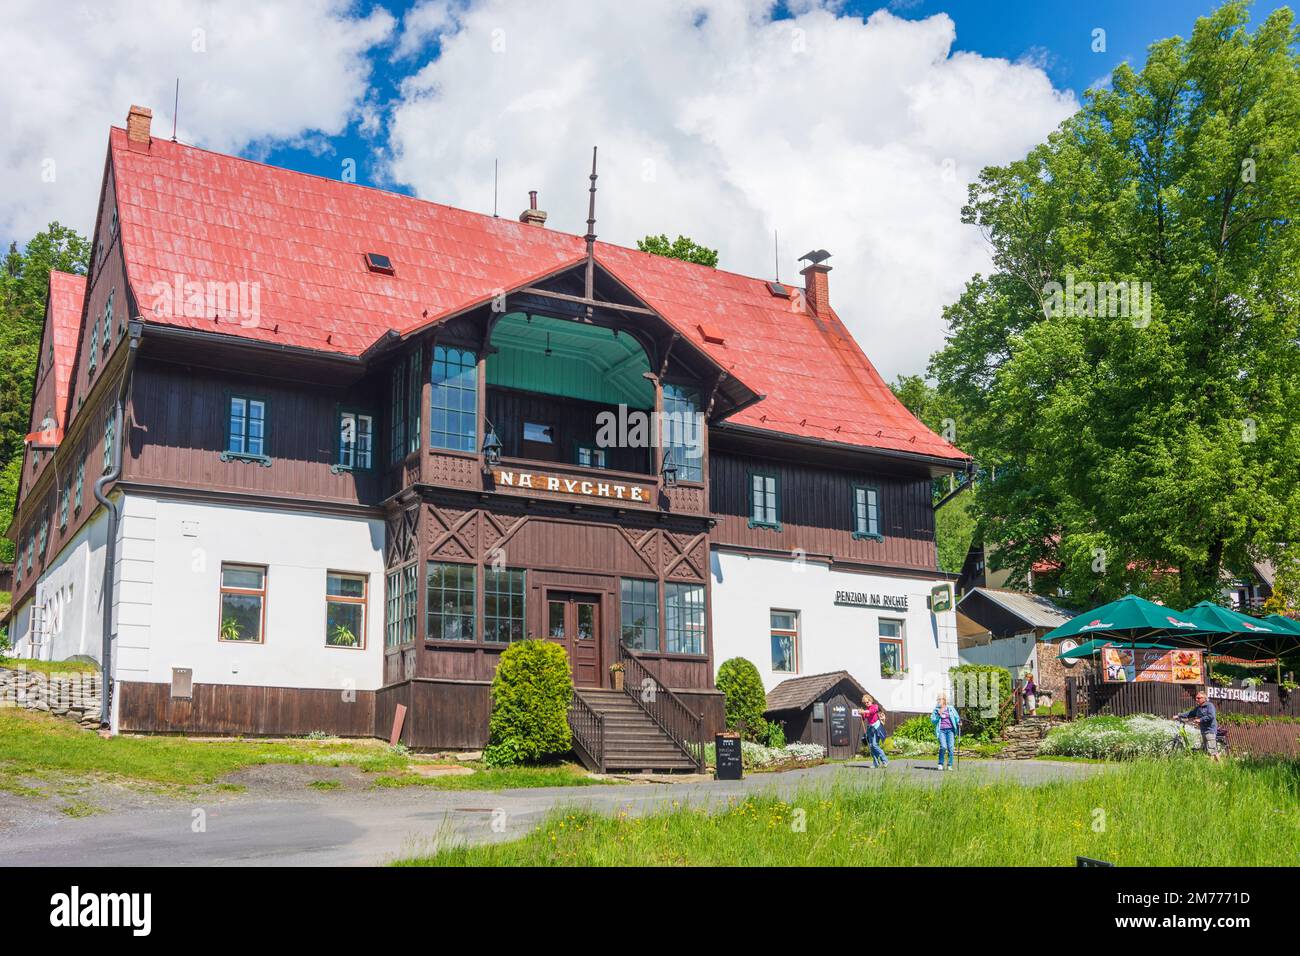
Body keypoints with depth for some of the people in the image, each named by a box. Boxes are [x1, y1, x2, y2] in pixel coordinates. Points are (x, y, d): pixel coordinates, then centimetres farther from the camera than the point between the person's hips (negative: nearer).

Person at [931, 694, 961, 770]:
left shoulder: (951, 709, 11)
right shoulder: (936, 710, 11)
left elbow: (957, 717, 11)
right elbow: (932, 720, 7)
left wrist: (959, 722, -8)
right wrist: (939, 716, -8)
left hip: (950, 730, 1)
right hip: (941, 730, -1)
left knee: (950, 747, -9)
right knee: (943, 747, -17)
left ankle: (950, 765, 2)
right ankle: (940, 764, -1)